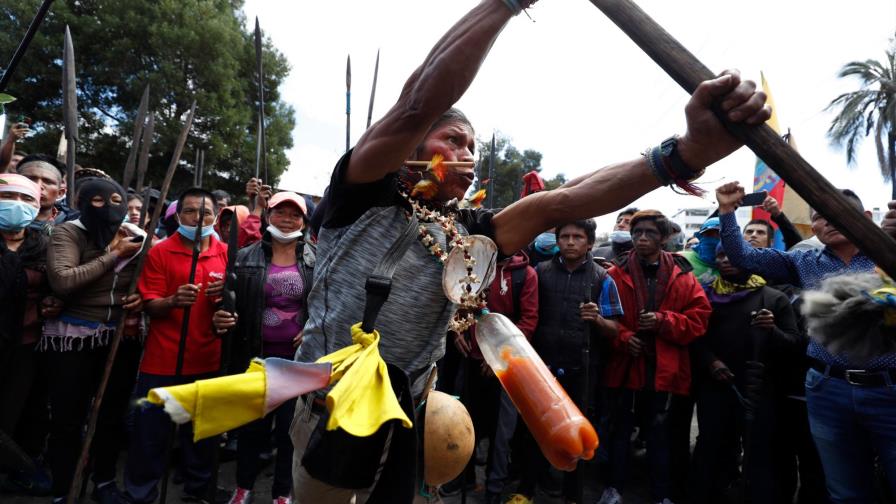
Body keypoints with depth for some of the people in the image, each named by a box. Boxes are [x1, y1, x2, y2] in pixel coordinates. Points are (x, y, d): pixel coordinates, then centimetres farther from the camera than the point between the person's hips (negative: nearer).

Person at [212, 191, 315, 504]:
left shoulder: (316, 260, -3)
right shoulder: (246, 257, -1)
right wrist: (221, 318, -17)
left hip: (299, 356, -1)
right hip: (256, 355, 1)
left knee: (290, 425, 12)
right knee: (253, 423, 15)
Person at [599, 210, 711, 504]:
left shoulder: (682, 276, 2)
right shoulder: (616, 274, -2)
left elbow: (699, 317, -1)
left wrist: (663, 321, -15)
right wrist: (622, 337, -17)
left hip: (664, 370, 1)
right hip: (624, 366, 0)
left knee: (659, 434, 15)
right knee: (620, 430, 13)